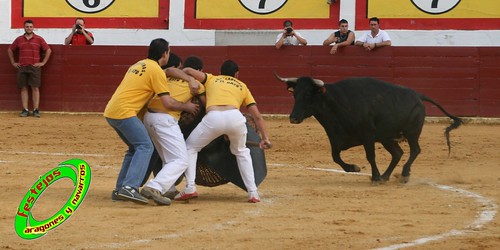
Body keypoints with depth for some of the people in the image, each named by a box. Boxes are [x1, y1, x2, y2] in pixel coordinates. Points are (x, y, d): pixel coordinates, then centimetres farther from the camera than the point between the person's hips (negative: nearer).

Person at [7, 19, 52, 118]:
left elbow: (48, 50, 4)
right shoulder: (19, 39, 11)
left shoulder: (39, 39, 3)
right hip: (22, 68, 2)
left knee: (35, 88, -5)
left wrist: (43, 63, -1)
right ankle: (25, 110, 3)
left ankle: (36, 110, -4)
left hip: (34, 67, -2)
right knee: (23, 88, 1)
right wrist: (13, 62, 13)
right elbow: (10, 50, 20)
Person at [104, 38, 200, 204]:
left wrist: (190, 80, 18)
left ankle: (120, 190, 14)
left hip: (110, 112, 9)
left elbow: (169, 71, 32)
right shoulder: (156, 70, -6)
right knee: (145, 147, -11)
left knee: (135, 148, 19)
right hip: (124, 112, -9)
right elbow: (168, 103, -9)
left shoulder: (140, 64, 22)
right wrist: (186, 107, 8)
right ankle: (129, 188, -27)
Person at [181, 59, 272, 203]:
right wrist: (265, 138, 27)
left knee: (190, 147, 21)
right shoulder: (242, 86, 34)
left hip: (213, 117, -2)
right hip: (235, 117, 2)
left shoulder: (211, 79, 32)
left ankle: (190, 188, 5)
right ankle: (253, 193, 19)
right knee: (241, 152, 29)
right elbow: (257, 116, 26)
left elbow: (188, 71, 17)